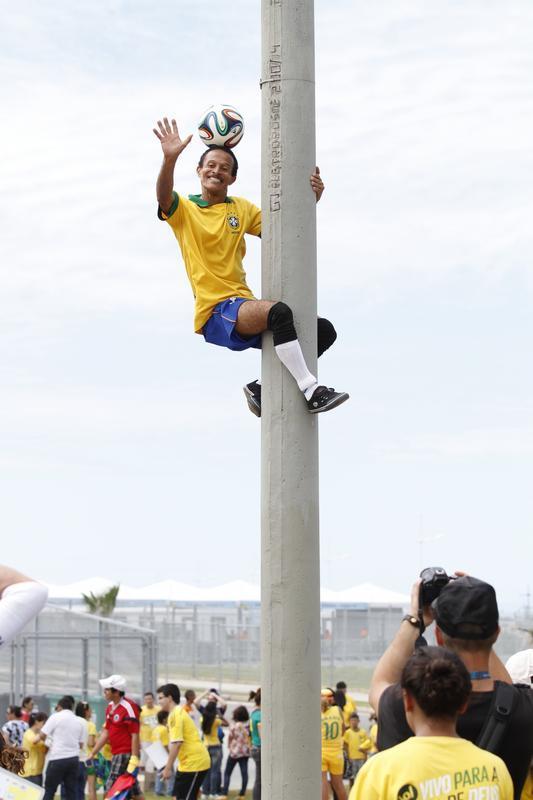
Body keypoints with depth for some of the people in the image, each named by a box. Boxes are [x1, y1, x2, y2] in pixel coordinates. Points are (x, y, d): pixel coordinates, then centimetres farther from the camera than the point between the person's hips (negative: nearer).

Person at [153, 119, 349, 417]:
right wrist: (170, 159, -39)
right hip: (215, 314, -7)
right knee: (279, 311, -33)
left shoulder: (242, 208, 17)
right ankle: (312, 392, -32)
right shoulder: (184, 209, 1)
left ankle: (263, 387, 5)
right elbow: (163, 196, -21)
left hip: (245, 309, 7)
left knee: (324, 331, -1)